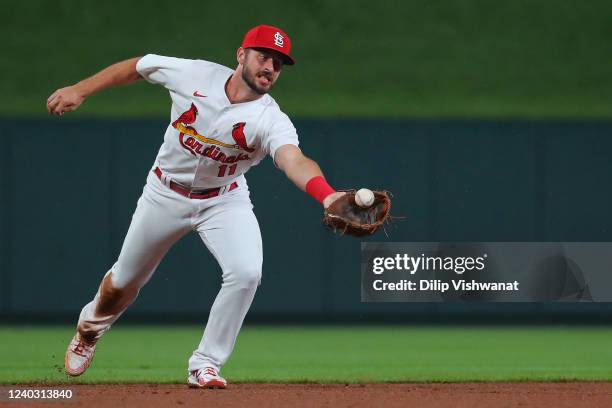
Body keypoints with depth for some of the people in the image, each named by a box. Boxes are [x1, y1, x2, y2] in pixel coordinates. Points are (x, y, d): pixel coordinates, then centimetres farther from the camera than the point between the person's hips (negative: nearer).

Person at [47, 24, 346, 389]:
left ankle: (205, 365, -8)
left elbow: (293, 160, -47)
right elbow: (137, 67, -2)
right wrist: (80, 91, -4)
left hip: (224, 200, -1)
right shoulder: (194, 75, -20)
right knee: (124, 282, 14)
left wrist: (327, 195, -67)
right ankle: (90, 328, 49)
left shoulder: (271, 121, -27)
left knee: (246, 273, -26)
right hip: (166, 194, 1)